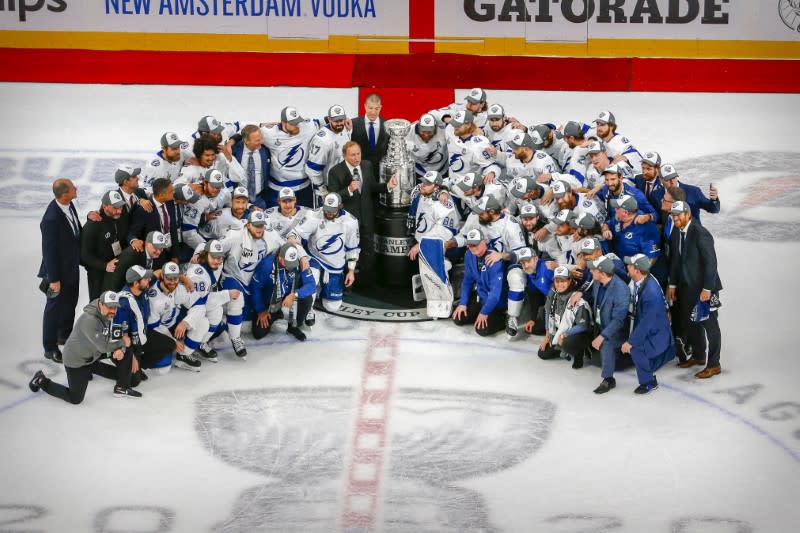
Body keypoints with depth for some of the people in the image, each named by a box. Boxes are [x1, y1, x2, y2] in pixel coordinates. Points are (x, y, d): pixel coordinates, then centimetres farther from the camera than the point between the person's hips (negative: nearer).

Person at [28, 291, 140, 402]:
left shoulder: (109, 315, -7)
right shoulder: (90, 320, -34)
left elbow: (118, 338, 2)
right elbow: (104, 347, -33)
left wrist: (121, 349, -21)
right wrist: (123, 343, -17)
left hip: (92, 355, 8)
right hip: (76, 360, -8)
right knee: (75, 398, -6)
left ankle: (122, 388, 16)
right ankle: (41, 381, 14)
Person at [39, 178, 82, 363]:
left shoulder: (68, 205, -10)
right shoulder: (52, 219, -34)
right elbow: (49, 250, -26)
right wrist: (54, 279, -19)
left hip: (72, 265, 8)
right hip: (59, 270, -8)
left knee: (70, 303, 26)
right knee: (55, 307, 9)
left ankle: (65, 334, 48)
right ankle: (50, 348, 26)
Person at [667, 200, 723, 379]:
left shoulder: (700, 234, -18)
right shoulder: (675, 234, 7)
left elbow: (711, 262, -19)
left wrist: (707, 289, -20)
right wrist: (672, 284, 12)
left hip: (703, 288, -8)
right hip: (687, 287, 8)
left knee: (708, 325, -3)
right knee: (689, 322, 16)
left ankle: (713, 364, 4)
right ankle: (698, 356, 33)